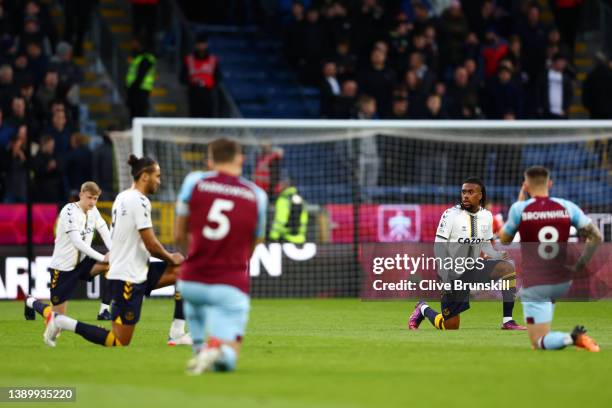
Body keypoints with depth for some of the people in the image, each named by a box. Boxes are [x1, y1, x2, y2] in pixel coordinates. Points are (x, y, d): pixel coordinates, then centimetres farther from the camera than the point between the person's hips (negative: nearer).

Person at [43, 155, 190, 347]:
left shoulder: (122, 197, 12)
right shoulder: (139, 200, -17)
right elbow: (151, 245, -18)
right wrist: (170, 257, 3)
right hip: (129, 277, -10)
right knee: (119, 342, -6)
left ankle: (177, 333, 4)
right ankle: (60, 321, -1)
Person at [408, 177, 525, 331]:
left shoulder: (486, 215, 1)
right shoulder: (451, 214, -14)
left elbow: (485, 245, 11)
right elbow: (439, 247, -13)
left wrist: (497, 255, -12)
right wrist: (446, 276, -22)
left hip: (475, 268, 4)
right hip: (454, 273, -4)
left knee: (508, 267, -21)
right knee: (450, 326, -3)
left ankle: (507, 321, -17)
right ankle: (423, 309, 31)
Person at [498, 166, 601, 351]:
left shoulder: (519, 209, -8)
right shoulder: (567, 207, -1)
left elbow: (504, 240, 8)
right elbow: (596, 236, -5)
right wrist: (581, 264, 2)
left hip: (534, 286, -4)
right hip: (563, 283, 5)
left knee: (539, 343, -3)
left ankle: (572, 337, -32)